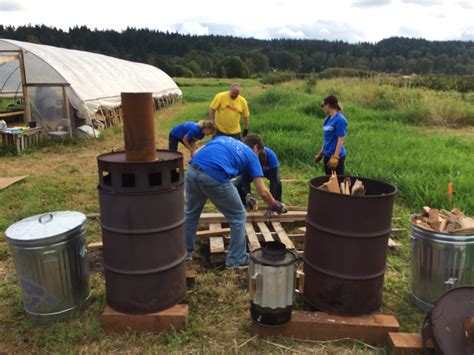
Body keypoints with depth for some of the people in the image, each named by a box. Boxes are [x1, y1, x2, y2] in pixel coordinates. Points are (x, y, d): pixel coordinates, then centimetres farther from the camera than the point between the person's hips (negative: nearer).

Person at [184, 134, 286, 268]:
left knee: (190, 213, 30)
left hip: (192, 172, 5)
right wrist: (276, 206, 33)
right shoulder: (251, 155, 21)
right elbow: (262, 192, 17)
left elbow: (196, 153, 22)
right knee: (238, 217, 17)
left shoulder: (223, 138, 33)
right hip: (215, 178, -5)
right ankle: (236, 260, 26)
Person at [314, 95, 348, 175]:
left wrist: (335, 157, -20)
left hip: (337, 155, -8)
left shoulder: (340, 120, -16)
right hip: (327, 155, 8)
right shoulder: (328, 119, 8)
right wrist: (321, 153, 19)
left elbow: (340, 140, -17)